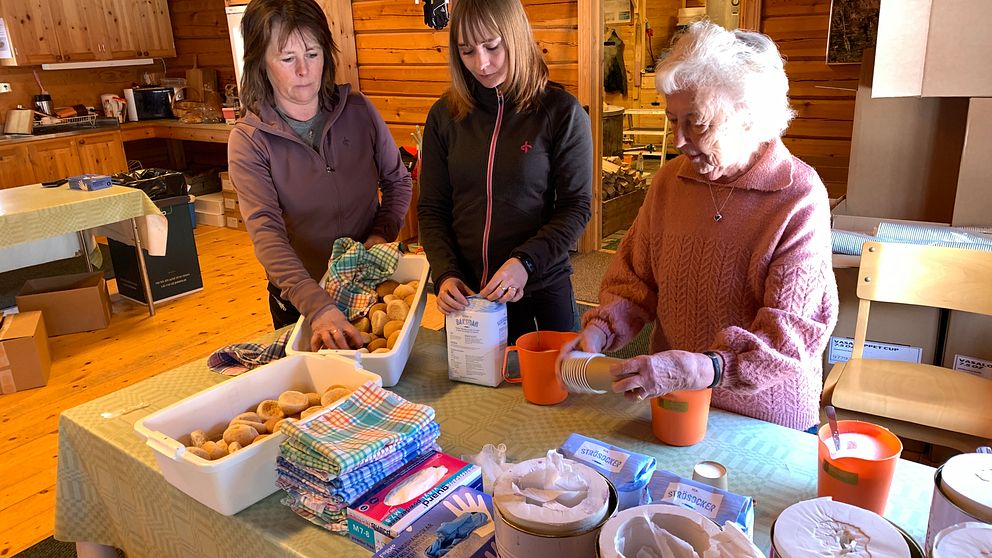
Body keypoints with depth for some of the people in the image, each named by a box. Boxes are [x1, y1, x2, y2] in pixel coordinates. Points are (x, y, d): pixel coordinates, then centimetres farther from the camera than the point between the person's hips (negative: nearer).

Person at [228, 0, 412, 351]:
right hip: (299, 301, -2)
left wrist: (383, 233, -13)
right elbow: (266, 232, -27)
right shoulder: (249, 140, -15)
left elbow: (398, 181, 6)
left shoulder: (358, 110, -7)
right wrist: (320, 309, -41)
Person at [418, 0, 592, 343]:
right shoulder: (444, 115, 0)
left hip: (542, 288, -2)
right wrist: (445, 274, -11)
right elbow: (431, 208, 3)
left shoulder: (561, 112, -8)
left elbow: (576, 207, -8)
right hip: (466, 291, 3)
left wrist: (525, 262, -21)